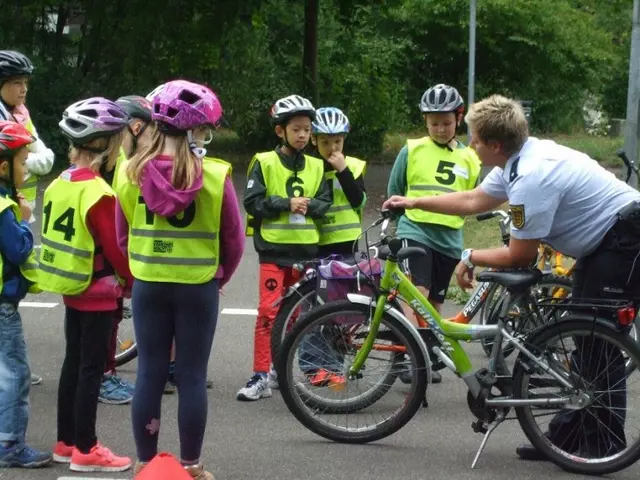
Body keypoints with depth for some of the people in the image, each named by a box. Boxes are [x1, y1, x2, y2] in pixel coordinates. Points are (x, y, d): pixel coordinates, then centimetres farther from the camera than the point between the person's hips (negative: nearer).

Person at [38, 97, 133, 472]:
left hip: (72, 288, 8)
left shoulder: (59, 185, 4)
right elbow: (116, 248, -20)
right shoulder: (98, 193, -22)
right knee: (92, 370, -1)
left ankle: (66, 442, 24)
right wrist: (133, 282, -4)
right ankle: (85, 450, 5)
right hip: (99, 293, -8)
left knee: (74, 363, 16)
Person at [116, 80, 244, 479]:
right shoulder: (215, 176, -13)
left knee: (149, 375, 9)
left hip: (147, 286, 2)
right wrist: (219, 278, 12)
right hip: (199, 288, -2)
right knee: (192, 378, 5)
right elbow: (234, 240, -4)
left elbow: (123, 236, 3)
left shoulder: (132, 173, -5)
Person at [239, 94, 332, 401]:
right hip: (273, 248, -4)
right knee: (269, 310, -10)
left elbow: (325, 203, 6)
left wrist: (307, 205, -13)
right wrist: (286, 204, -16)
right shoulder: (264, 163, -3)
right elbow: (252, 201, -10)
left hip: (305, 248, 4)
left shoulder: (316, 167, 9)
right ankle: (261, 376, -9)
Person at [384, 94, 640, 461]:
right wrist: (414, 203, 24)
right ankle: (568, 433, 18)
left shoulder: (531, 177, -26)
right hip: (606, 238, 10)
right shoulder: (522, 156, 4)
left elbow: (520, 256, -18)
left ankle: (606, 442, 0)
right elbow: (473, 201, 20)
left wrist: (471, 258, -2)